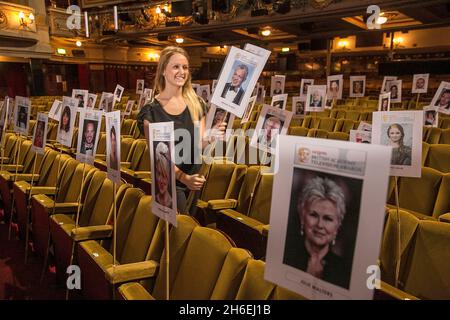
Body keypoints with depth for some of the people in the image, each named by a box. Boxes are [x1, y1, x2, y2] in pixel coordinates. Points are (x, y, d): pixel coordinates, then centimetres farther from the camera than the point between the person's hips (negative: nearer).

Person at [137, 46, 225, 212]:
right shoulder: (151, 109, -8)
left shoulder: (197, 103, 2)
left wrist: (210, 137, -25)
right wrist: (183, 177, -23)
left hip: (195, 178, 3)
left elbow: (198, 145, -3)